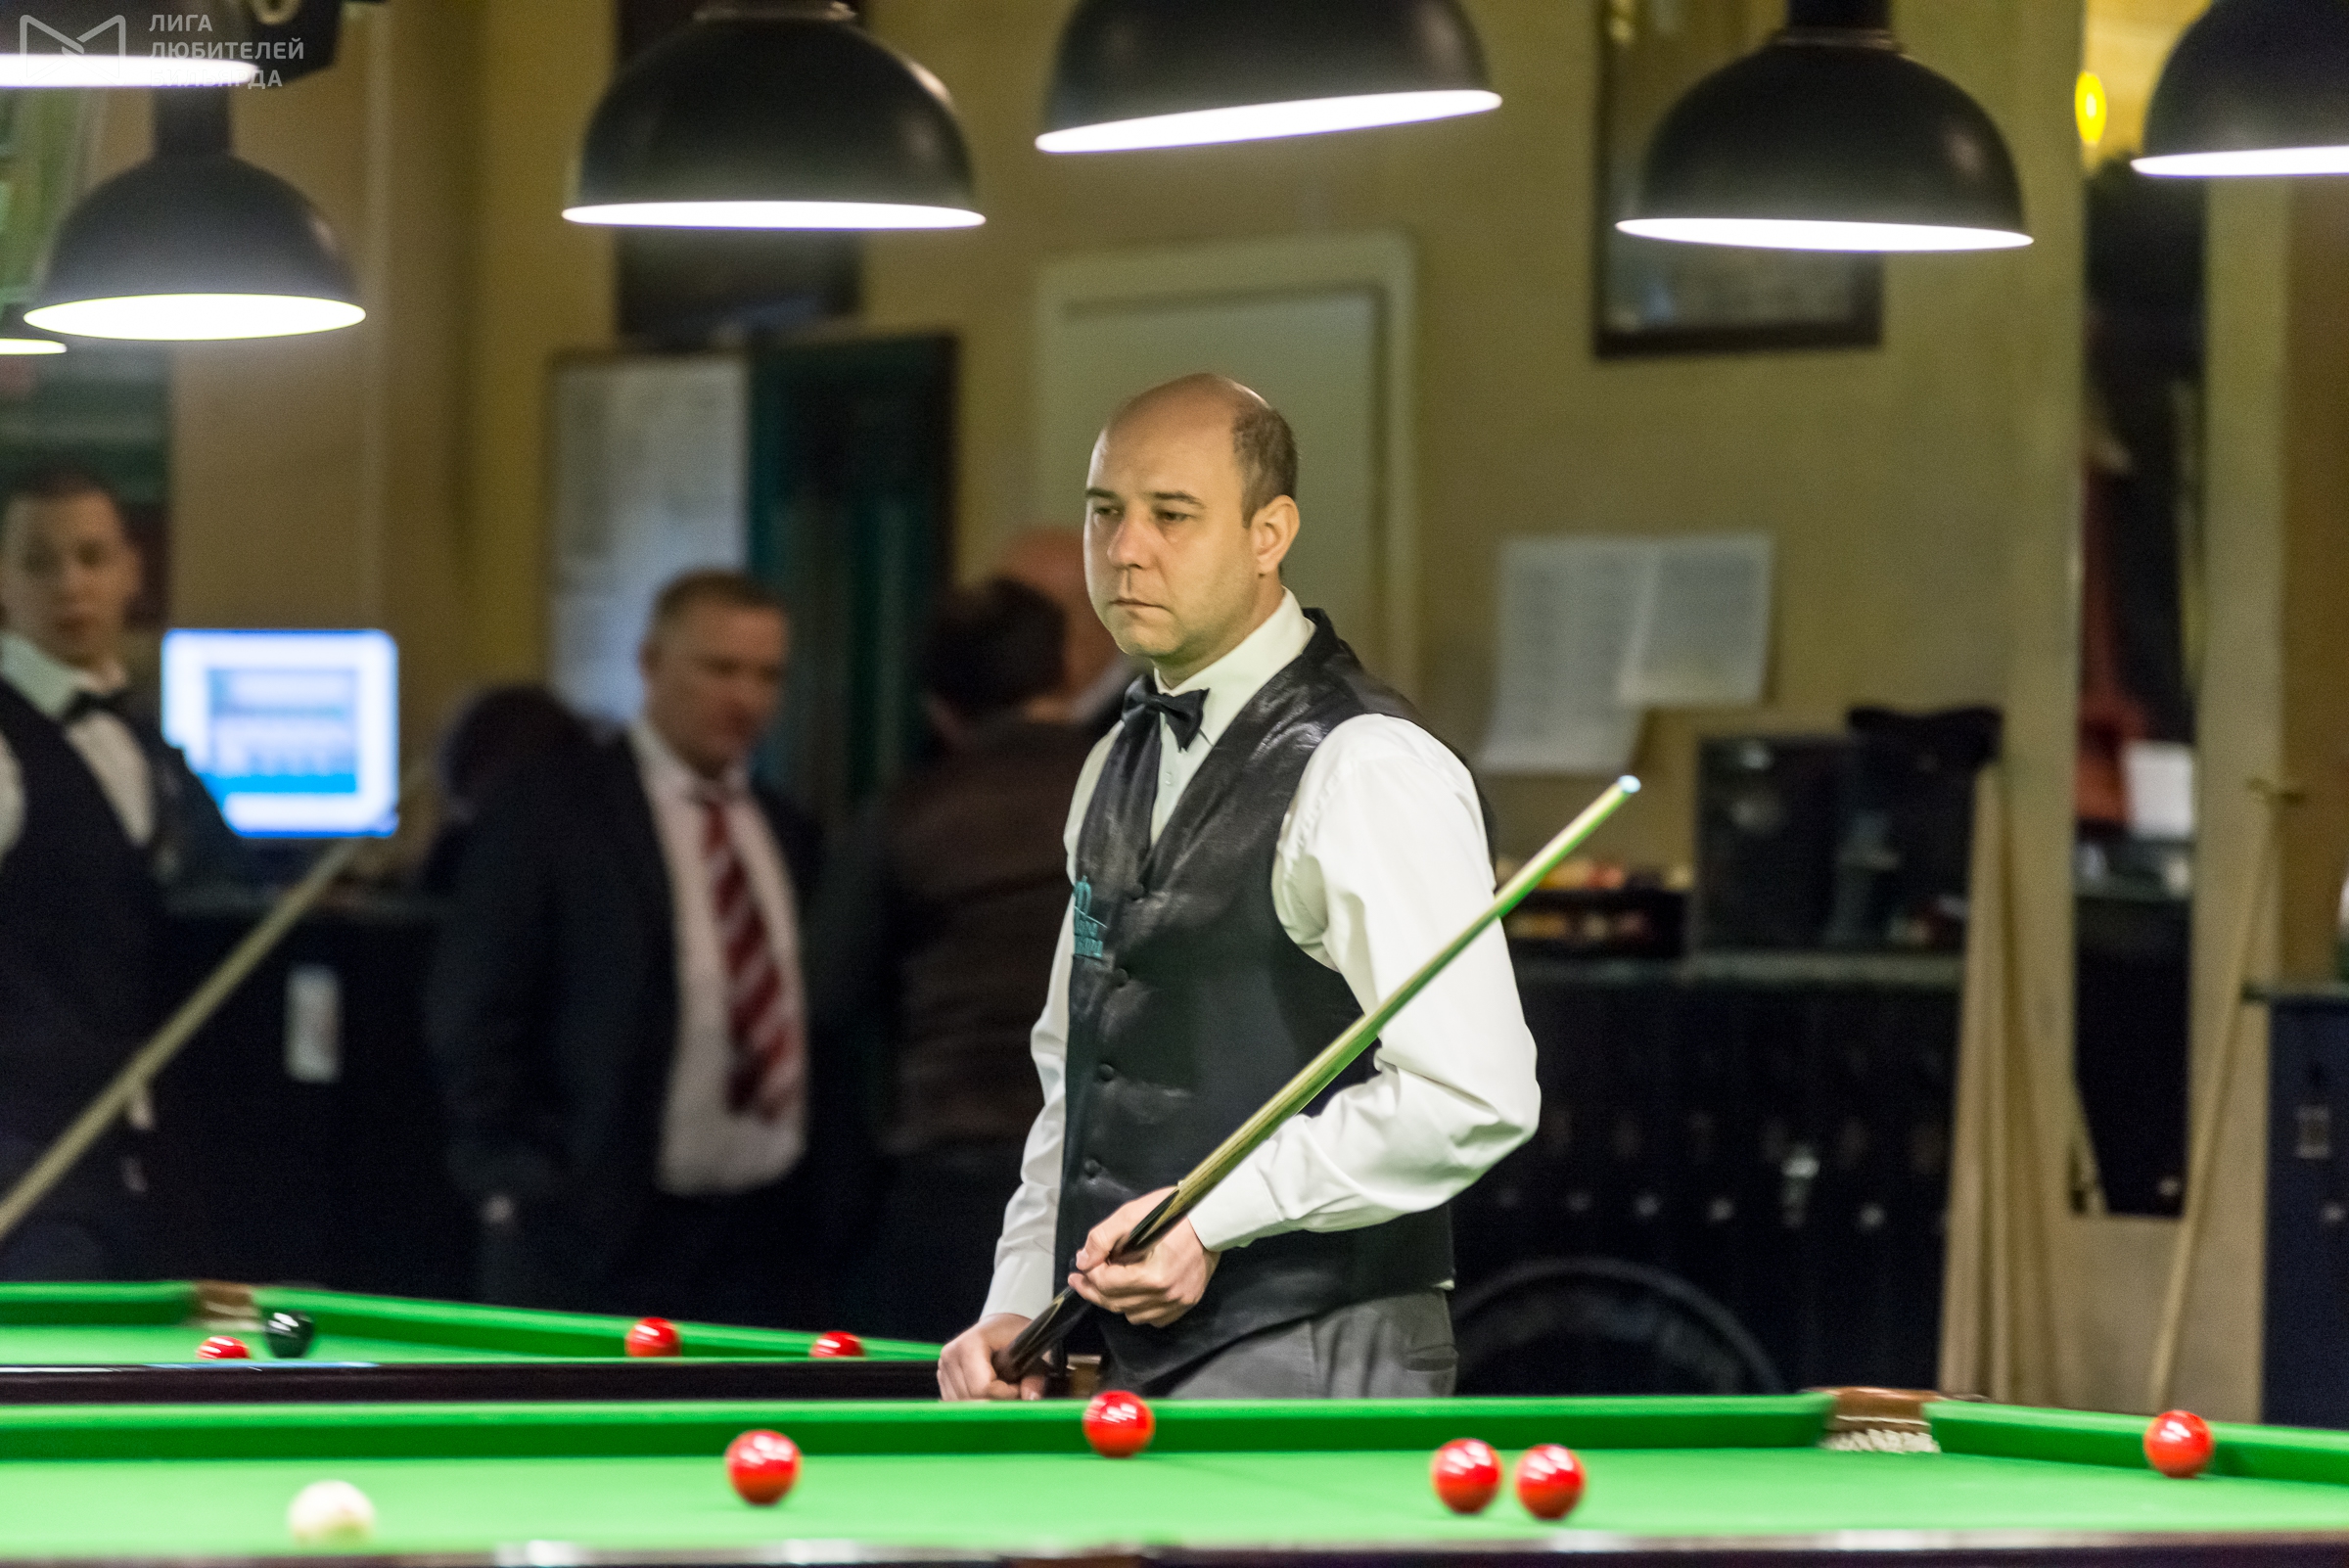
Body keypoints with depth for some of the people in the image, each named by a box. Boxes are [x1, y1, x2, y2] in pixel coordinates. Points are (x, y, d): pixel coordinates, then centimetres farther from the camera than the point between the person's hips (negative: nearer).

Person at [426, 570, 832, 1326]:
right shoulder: (546, 813, -3)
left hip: (765, 1242, 5)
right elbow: (472, 1017, -5)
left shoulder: (787, 834, 16)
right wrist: (512, 1184, -12)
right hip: (597, 1241, -5)